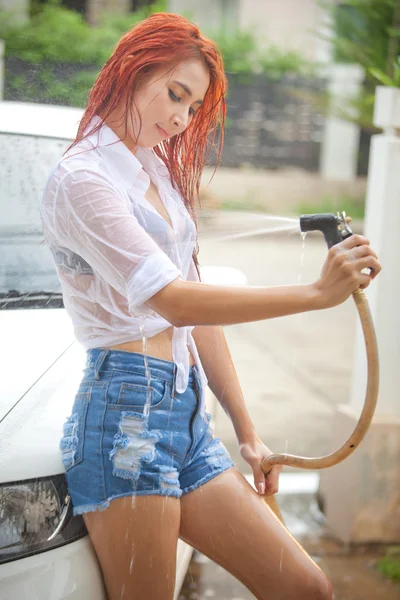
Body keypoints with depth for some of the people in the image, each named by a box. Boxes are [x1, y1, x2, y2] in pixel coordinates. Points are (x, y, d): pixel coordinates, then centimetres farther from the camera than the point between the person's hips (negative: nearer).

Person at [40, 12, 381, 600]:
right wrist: (317, 292, -23)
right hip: (127, 414, -8)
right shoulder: (81, 180, -8)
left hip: (189, 418, 8)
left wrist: (247, 433, 18)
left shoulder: (161, 175, 20)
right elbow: (175, 301, -20)